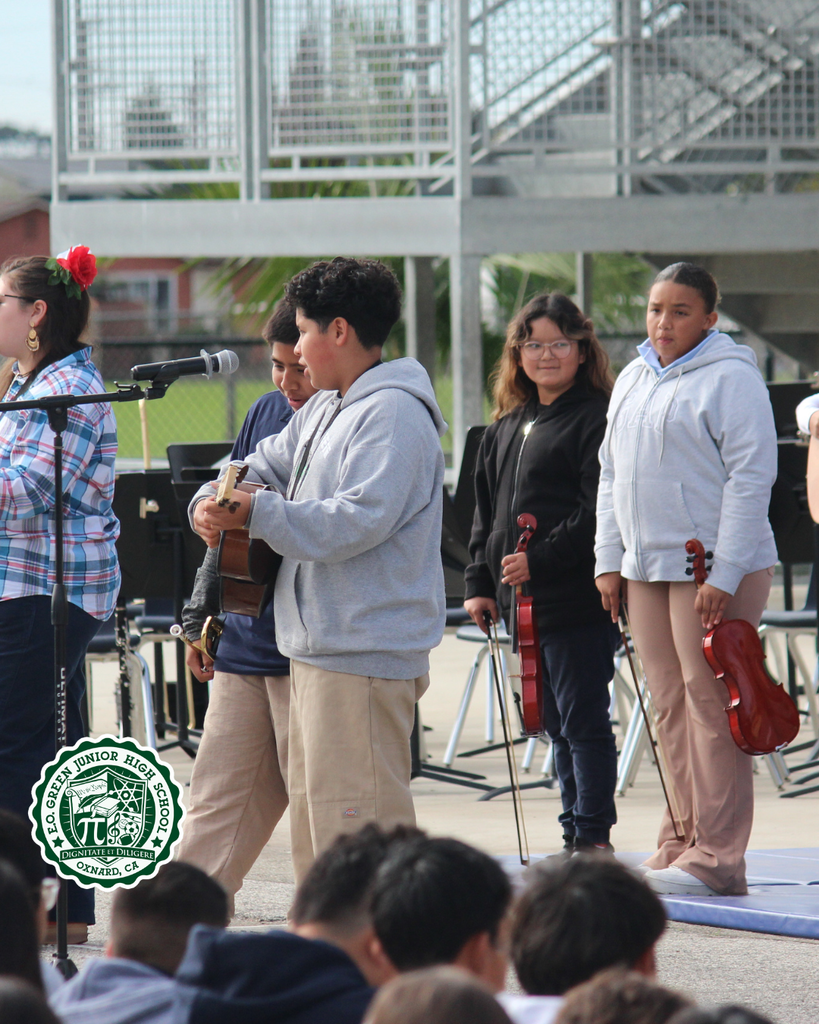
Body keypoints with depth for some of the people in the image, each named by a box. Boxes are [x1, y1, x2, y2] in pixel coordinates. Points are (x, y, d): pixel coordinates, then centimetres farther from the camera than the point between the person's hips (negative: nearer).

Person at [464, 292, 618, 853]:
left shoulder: (596, 421, -8)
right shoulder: (506, 429, 17)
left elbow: (598, 513, -16)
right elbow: (487, 513, 22)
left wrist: (540, 560, -20)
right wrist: (481, 581, 13)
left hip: (580, 600, -8)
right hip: (523, 601, 8)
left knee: (583, 721, -6)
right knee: (556, 724, 12)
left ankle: (593, 835, -3)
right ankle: (576, 835, 18)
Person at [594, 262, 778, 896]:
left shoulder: (731, 378, -9)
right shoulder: (633, 380, 16)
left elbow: (751, 478, -14)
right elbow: (613, 475, 22)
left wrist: (723, 575, -18)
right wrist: (610, 559, 13)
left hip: (716, 567, -8)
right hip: (647, 569, 8)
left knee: (712, 705, -8)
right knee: (671, 707, 9)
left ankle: (716, 856, -8)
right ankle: (682, 839, 16)